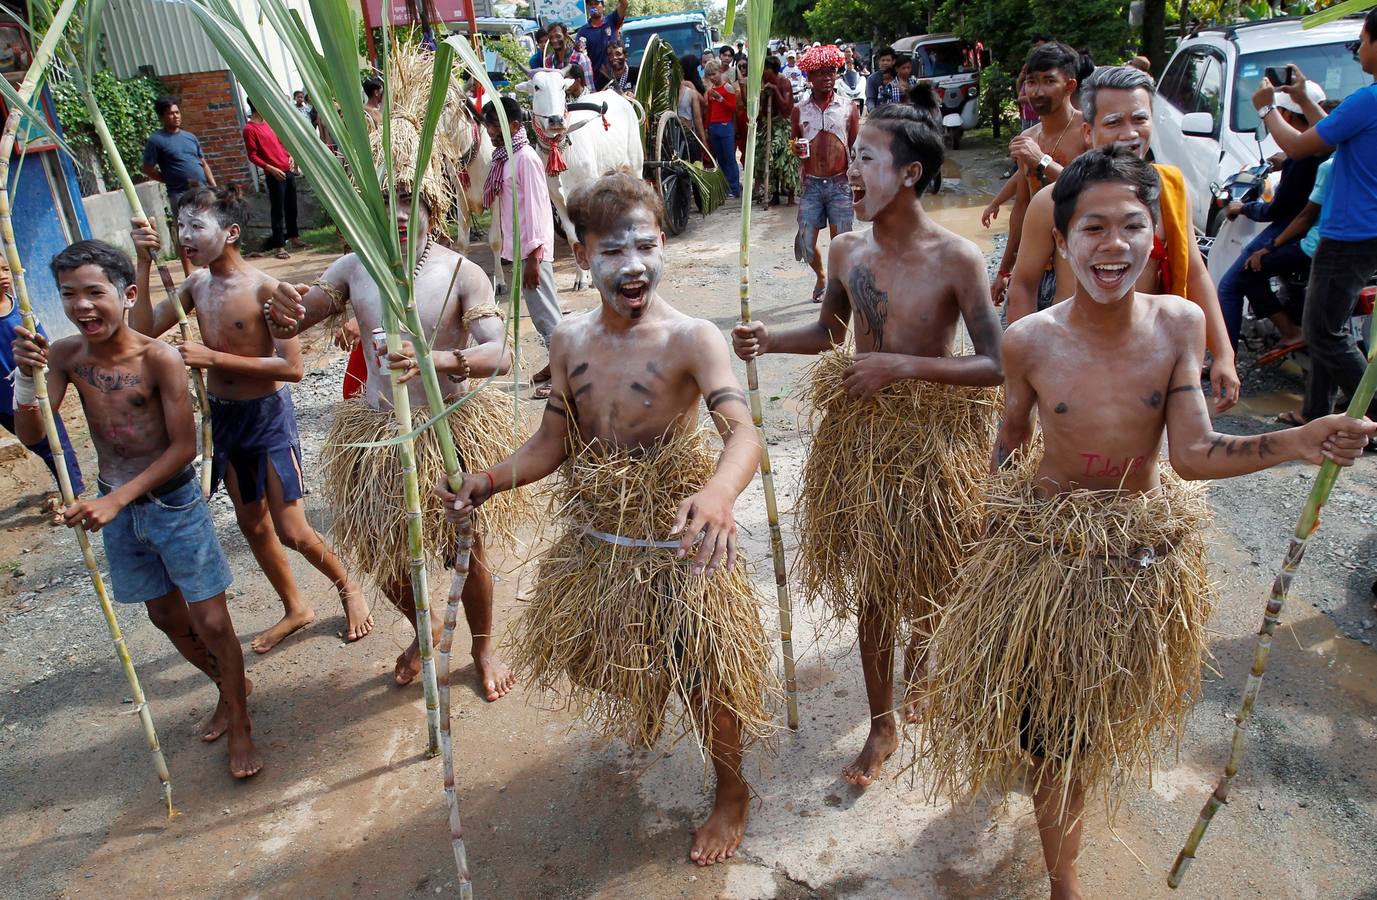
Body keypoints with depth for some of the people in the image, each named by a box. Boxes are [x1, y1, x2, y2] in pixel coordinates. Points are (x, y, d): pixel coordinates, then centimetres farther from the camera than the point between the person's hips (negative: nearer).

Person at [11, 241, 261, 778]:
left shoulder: (159, 358, -20)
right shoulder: (65, 355, -7)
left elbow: (184, 447, -20)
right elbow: (30, 435, -10)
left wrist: (116, 500, -25)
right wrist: (26, 376, -27)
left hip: (174, 503, -5)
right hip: (115, 506, 5)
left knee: (210, 622, 1)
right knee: (166, 617, 20)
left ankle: (240, 723, 22)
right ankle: (229, 687, 44)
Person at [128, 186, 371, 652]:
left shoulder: (264, 288, -19)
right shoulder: (196, 285, 0)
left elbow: (292, 366, -23)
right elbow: (142, 331, -6)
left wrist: (213, 358, -24)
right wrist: (144, 266, -13)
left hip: (268, 416, -7)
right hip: (221, 417, 7)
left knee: (292, 532, -2)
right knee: (252, 526, 17)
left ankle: (349, 588, 26)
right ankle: (294, 608, 36)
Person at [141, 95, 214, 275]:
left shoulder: (190, 137, 13)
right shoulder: (156, 140, -3)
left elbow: (204, 163, 17)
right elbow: (148, 169, -2)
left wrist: (214, 187, 7)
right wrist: (171, 180, -2)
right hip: (180, 195, -5)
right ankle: (189, 276, 2)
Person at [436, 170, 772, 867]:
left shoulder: (692, 339, -22)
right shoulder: (569, 342, -4)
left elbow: (741, 430, -36)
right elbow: (554, 442, 2)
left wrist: (717, 491, -58)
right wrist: (492, 480, -16)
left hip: (676, 543, -5)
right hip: (594, 540, 6)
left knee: (702, 675, 10)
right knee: (617, 660, 27)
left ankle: (732, 795, 38)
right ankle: (640, 725, 63)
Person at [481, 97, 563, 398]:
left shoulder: (526, 158, -15)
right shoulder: (504, 157, 12)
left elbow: (535, 209, -19)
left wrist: (533, 257, -21)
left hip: (532, 250, -9)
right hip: (517, 248, 9)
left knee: (546, 311, -4)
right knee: (539, 310, 16)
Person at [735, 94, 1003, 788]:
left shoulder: (956, 259, -17)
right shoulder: (846, 250, -3)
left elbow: (996, 366, -17)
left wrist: (903, 366, -26)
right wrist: (768, 340, -5)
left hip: (931, 436, -4)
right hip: (858, 433, 4)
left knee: (929, 583, 14)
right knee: (871, 583, 14)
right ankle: (882, 723, 32)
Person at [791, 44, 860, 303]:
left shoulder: (848, 107, 3)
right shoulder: (800, 111, 5)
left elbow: (857, 147, 5)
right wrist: (794, 149, -8)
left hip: (840, 184, -1)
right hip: (811, 184, 1)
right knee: (806, 242, 1)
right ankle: (821, 277, 29)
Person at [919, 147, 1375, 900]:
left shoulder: (1179, 324, -14)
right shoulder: (1029, 341, -16)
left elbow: (1191, 453, -16)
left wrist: (1298, 443, -30)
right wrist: (998, 525, 8)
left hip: (1143, 550, 2)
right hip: (1045, 546, -1)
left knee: (1103, 703, 23)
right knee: (1050, 708, 9)